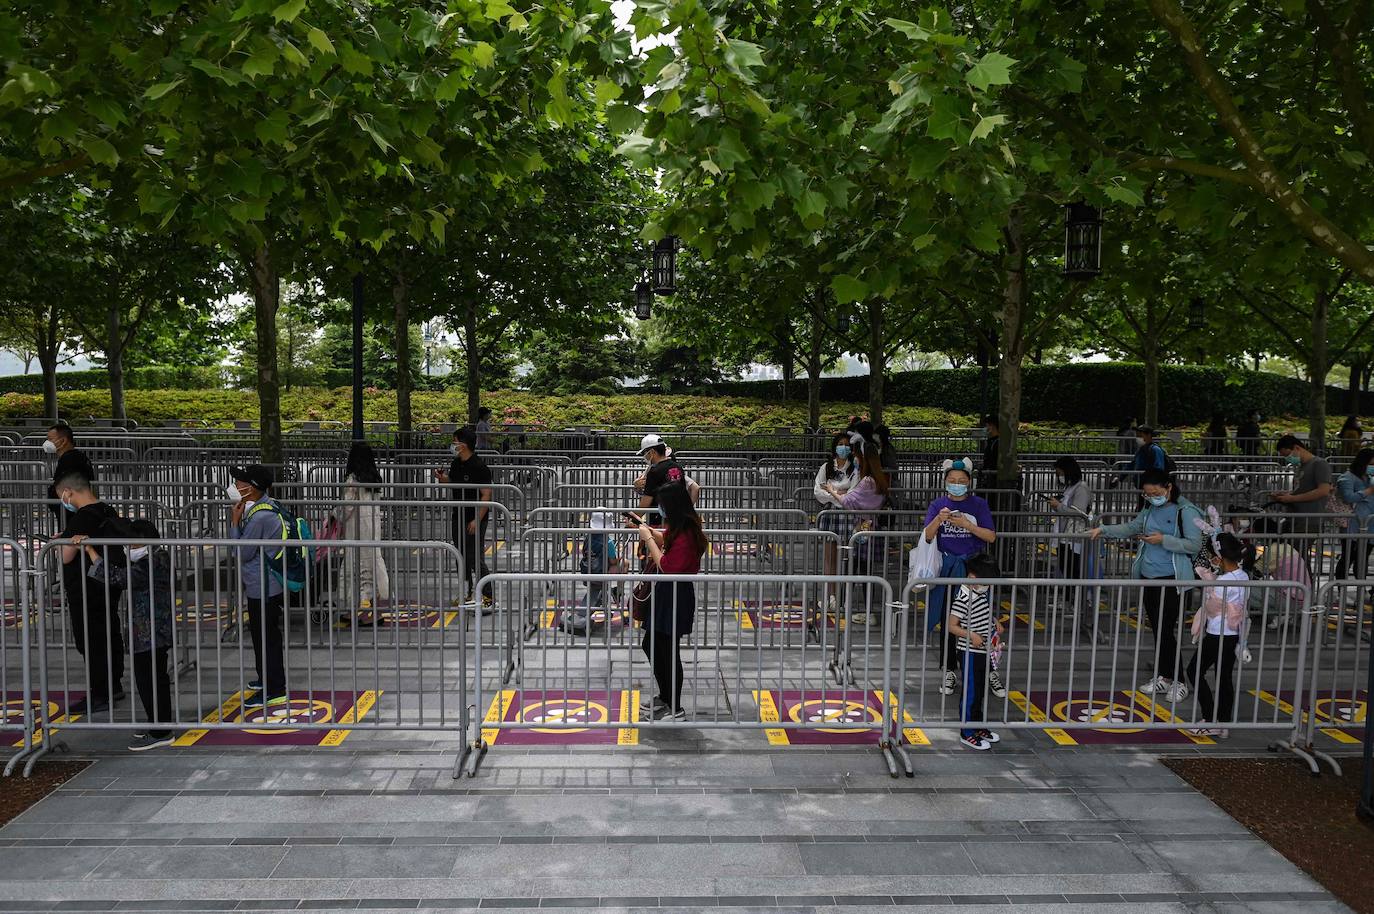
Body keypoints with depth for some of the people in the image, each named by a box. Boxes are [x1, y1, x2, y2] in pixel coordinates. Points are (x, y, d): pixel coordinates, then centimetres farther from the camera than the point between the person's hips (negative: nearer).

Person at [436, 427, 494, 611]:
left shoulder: (479, 467, -17)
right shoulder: (456, 464, 8)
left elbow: (486, 495, -19)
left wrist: (477, 520, -22)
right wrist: (442, 478, 2)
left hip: (475, 520, -9)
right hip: (458, 517, 9)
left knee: (476, 560, -9)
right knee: (463, 558, 15)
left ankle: (488, 599, -3)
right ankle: (470, 594, 28)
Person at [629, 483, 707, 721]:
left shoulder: (685, 535, -25)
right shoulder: (679, 528, 5)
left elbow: (667, 566, -24)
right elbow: (666, 540, 25)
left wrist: (648, 538, -18)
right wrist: (645, 528, 15)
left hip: (676, 598, -10)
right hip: (666, 593, 10)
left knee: (668, 652, 2)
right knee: (650, 645, 20)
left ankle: (676, 710, 17)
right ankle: (665, 699, 36)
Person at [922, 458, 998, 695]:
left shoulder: (978, 505, 2)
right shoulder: (938, 505, 3)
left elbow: (991, 536, -5)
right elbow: (927, 537, -5)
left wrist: (967, 524, -17)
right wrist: (939, 520, -23)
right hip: (947, 568, 1)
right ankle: (949, 672, 16)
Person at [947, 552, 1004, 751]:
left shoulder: (983, 593, 6)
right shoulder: (963, 599, -22)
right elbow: (951, 626, -21)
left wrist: (995, 622, 8)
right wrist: (971, 635, -30)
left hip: (984, 652, 9)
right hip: (970, 653, -9)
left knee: (981, 691, 19)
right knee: (971, 693, 0)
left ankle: (978, 726, 33)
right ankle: (967, 733, 10)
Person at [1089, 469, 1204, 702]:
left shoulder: (1186, 511, -9)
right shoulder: (1150, 510, 11)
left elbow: (1195, 545, -12)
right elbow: (1130, 528, 18)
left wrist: (1163, 540, -19)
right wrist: (1104, 529, 6)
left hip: (1171, 580, -7)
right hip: (1147, 577, 7)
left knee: (1166, 631, -5)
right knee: (1157, 629, 13)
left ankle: (1178, 682, 8)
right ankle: (1163, 677, 24)